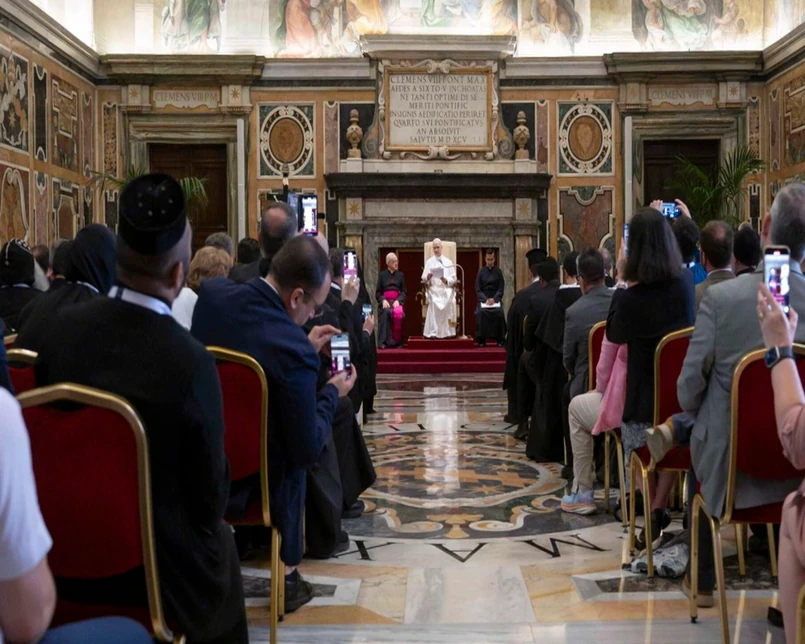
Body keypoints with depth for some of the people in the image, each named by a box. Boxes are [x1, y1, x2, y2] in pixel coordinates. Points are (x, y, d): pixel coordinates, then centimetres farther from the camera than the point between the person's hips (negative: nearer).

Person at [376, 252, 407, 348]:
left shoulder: (400, 275, 15)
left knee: (398, 313, -34)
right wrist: (383, 300, -12)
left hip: (397, 301, 0)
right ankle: (384, 342, -32)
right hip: (385, 301, 0)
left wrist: (398, 301, -11)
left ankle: (397, 341, -25)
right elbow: (378, 292, 9)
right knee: (386, 312, -35)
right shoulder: (382, 275, 13)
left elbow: (404, 291, 8)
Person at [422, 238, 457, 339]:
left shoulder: (448, 262, 12)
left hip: (446, 290, 0)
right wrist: (427, 277, -16)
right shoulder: (429, 262, 12)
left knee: (449, 302, -31)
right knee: (434, 303, -31)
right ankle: (433, 332, -30)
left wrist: (446, 280, -13)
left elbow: (453, 279, 7)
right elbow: (423, 279, 7)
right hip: (433, 290, 0)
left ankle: (447, 331, -25)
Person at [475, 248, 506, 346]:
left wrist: (494, 299, -15)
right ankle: (481, 339, -22)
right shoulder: (481, 272, 7)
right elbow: (478, 289, 2)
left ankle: (499, 339, -20)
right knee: (481, 312, -31)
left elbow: (501, 288, 2)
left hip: (496, 299, 0)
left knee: (499, 312, -30)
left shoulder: (498, 272, 8)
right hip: (483, 299, 0)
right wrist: (486, 299, -14)